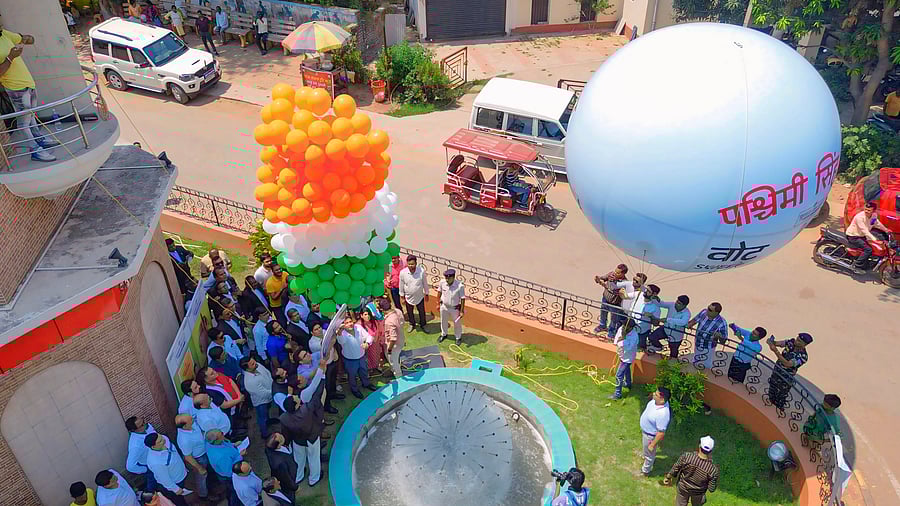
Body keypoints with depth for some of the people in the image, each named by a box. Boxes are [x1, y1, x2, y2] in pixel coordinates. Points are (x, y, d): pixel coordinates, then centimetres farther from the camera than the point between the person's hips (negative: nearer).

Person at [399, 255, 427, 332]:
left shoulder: (421, 271, -21)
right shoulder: (403, 273, -20)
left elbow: (424, 283, -5)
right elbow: (401, 285, -4)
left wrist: (426, 294, 4)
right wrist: (402, 296, 5)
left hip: (419, 297, -1)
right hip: (409, 297, 1)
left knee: (422, 312, 14)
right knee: (409, 312, 20)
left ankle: (422, 325, 40)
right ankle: (412, 324, 47)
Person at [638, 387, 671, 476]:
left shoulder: (662, 414, -45)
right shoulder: (657, 400, -22)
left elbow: (661, 433, -32)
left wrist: (652, 445, -19)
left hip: (650, 436, -7)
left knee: (649, 453, 22)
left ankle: (645, 471, 48)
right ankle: (646, 457, 66)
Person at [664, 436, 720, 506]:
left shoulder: (686, 456, -33)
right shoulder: (713, 469, -34)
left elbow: (674, 470, -17)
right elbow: (711, 489, -19)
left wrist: (668, 477, 4)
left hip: (683, 488, 0)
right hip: (698, 492, 0)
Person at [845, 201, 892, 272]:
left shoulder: (874, 216, -3)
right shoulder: (859, 217, -28)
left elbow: (877, 224, 22)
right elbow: (865, 231, -32)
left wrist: (886, 230, 33)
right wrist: (875, 240, -38)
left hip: (862, 236, 9)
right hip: (853, 237, -9)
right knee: (868, 249, -23)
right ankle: (857, 266, -14)